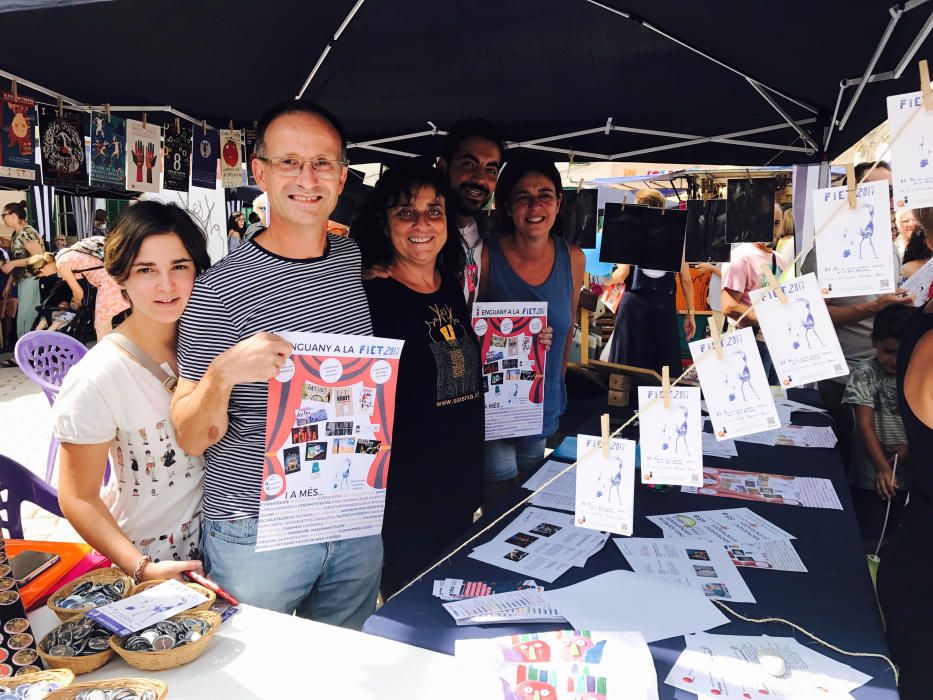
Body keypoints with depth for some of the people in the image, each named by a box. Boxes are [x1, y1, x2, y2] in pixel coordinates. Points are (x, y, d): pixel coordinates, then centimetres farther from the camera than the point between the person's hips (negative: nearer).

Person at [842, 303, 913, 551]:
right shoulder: (865, 373, -12)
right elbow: (865, 424, -18)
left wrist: (911, 447, -12)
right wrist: (882, 468, -26)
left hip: (906, 470, 4)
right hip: (872, 473, -4)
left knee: (891, 530, 17)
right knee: (867, 535, -1)